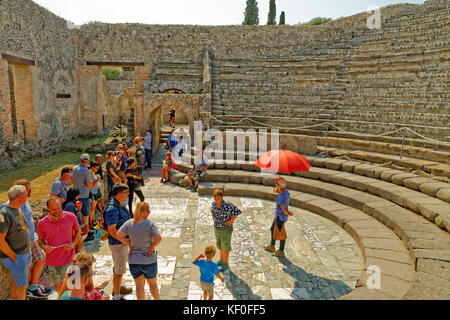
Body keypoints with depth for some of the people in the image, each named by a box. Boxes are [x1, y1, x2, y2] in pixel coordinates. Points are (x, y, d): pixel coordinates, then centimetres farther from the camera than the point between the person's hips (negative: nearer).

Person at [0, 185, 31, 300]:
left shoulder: (17, 209, 3)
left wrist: (28, 248, 11)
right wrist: (14, 257, -17)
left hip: (25, 253, 8)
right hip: (15, 257, -8)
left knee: (16, 282, 22)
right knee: (22, 286, 6)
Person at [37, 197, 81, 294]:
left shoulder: (71, 217, -11)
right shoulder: (42, 224, -10)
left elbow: (78, 231, 5)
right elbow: (40, 240, 7)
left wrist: (73, 244, -12)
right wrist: (44, 247, -15)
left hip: (68, 259, -2)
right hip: (52, 260, 2)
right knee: (57, 285, 21)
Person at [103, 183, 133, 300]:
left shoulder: (120, 205, 4)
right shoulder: (112, 209, -27)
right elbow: (112, 230, -28)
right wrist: (125, 241, -27)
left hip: (123, 241, 10)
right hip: (117, 243, -10)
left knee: (117, 266, 25)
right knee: (119, 271, 2)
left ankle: (117, 287, 43)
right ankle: (117, 296, 16)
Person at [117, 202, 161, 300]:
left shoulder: (129, 223, -9)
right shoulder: (149, 224, -20)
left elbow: (119, 235, -12)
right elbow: (158, 239, -28)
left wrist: (130, 244, -4)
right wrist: (152, 248, -11)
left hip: (134, 261, 2)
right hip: (149, 261, -2)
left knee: (139, 286, 14)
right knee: (152, 284, 21)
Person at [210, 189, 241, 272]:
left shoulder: (227, 205, -29)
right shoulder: (214, 203, -10)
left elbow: (237, 212, -20)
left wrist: (230, 221, -17)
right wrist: (214, 219, 4)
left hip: (226, 229, -6)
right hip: (217, 228, 6)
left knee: (225, 247, 11)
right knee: (220, 245, 24)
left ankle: (225, 264, 30)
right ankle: (221, 260, 45)